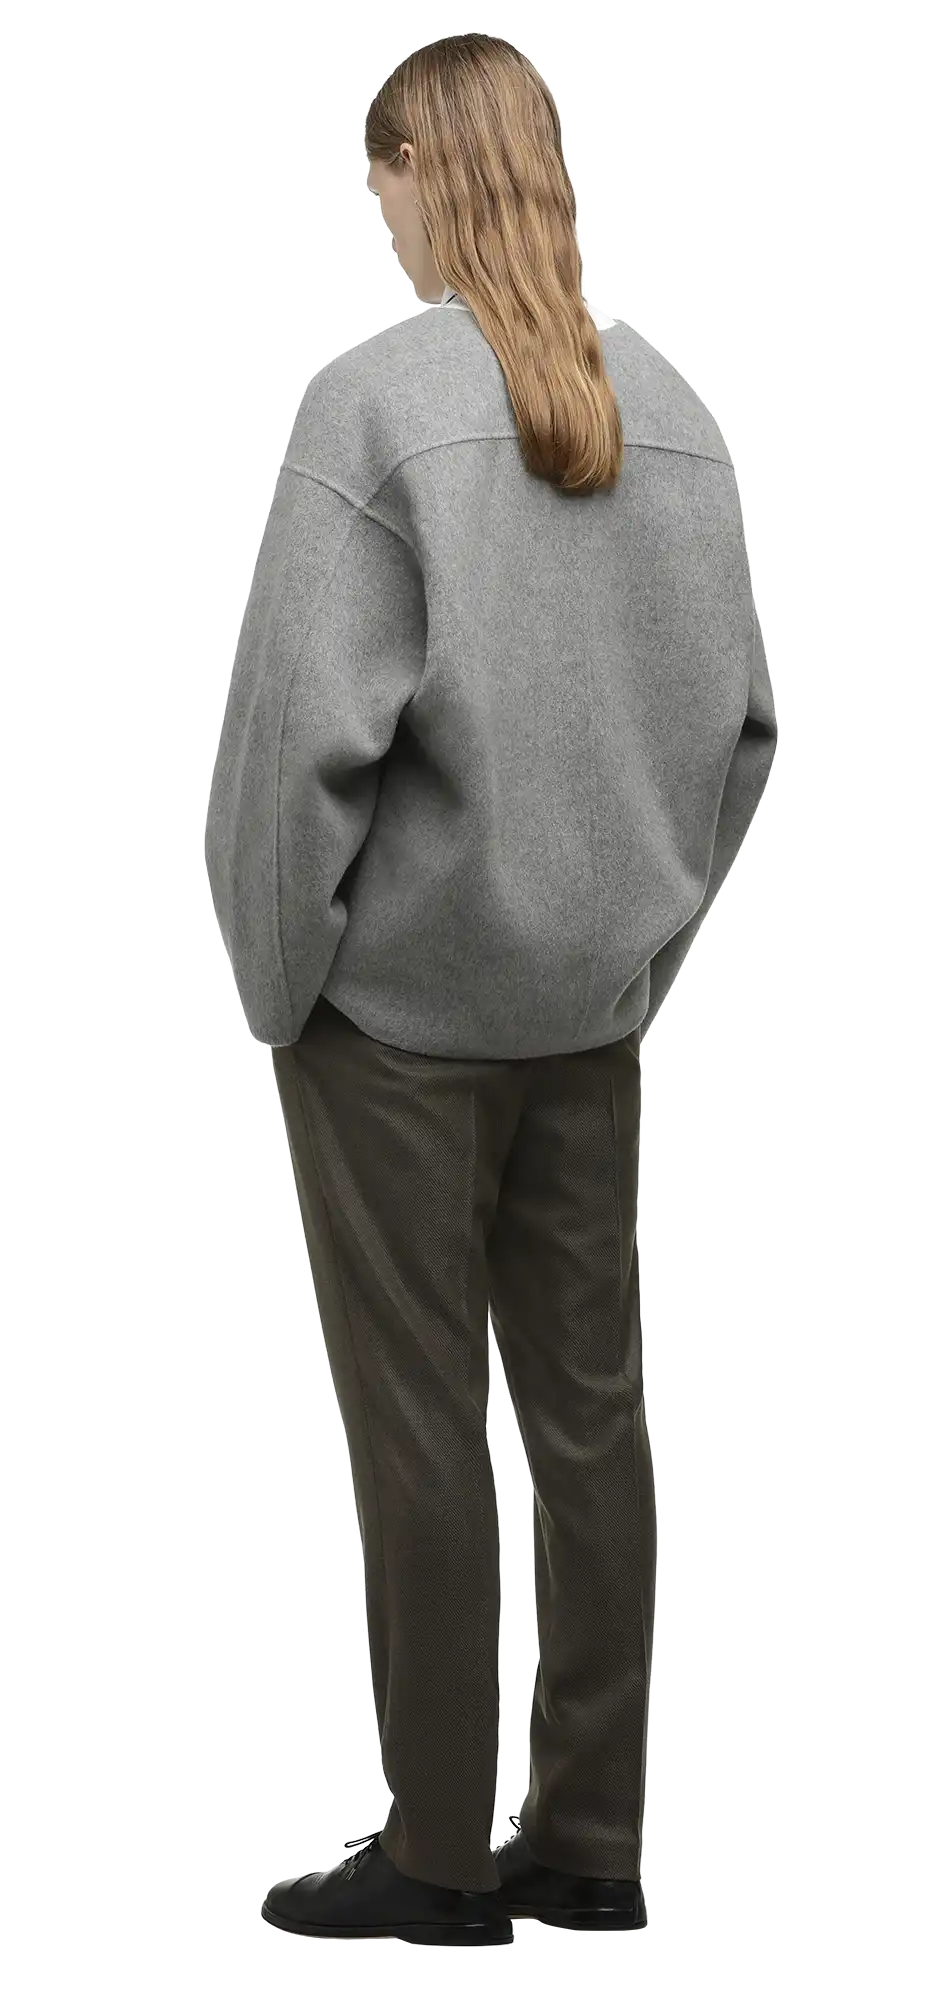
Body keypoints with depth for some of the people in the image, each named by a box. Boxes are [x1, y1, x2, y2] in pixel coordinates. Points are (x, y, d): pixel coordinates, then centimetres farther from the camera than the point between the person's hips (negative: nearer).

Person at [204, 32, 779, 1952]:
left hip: (401, 998, -5)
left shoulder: (376, 397, -14)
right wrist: (648, 930, 16)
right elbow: (743, 722, 8)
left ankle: (440, 1861, 12)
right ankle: (593, 1847, 19)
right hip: (596, 999, 6)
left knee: (421, 1430, 3)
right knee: (591, 1410, 10)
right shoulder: (671, 404, 5)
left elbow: (308, 727, -17)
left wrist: (276, 970, -6)